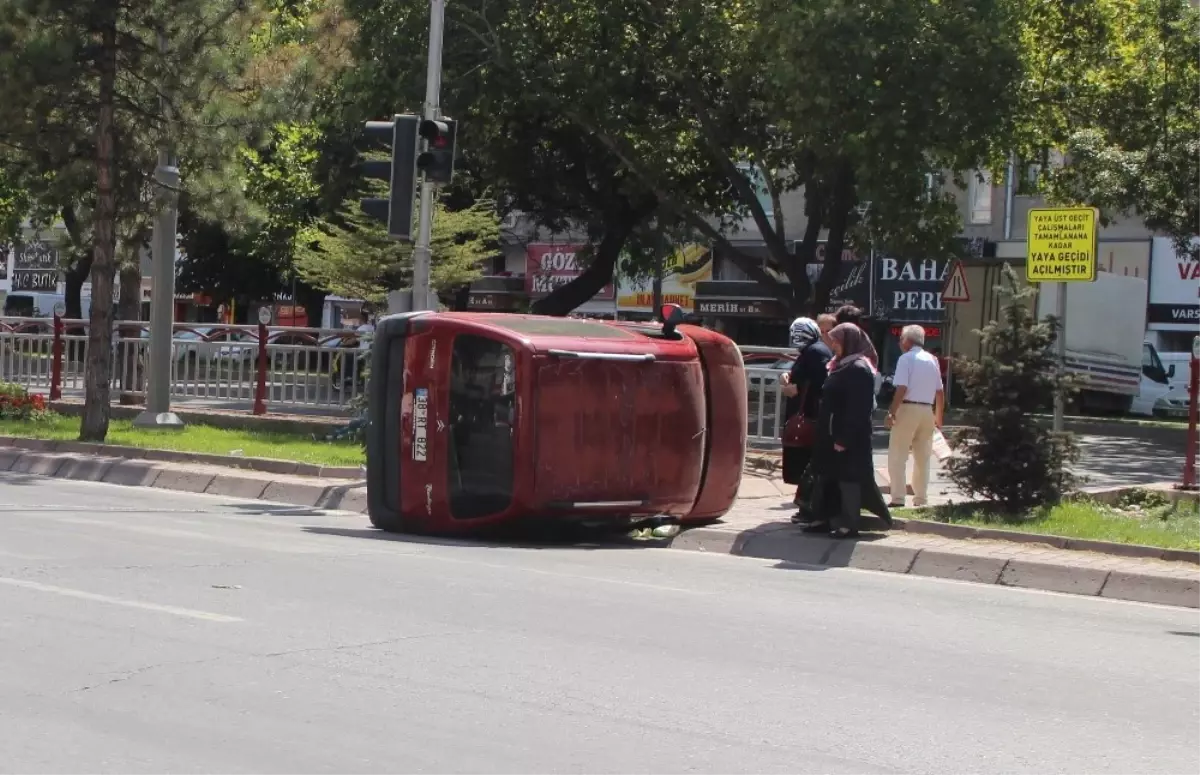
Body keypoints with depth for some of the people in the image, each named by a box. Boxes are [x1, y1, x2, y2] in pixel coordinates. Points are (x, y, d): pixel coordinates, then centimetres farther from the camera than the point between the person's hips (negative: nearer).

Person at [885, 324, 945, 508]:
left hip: (908, 409, -6)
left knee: (897, 457, -2)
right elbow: (940, 392, 14)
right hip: (927, 410, 6)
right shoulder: (932, 360, 12)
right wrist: (938, 417, 22)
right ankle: (921, 498, 14)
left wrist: (892, 412, -14)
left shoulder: (906, 359, -7)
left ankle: (898, 498, -9)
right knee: (922, 458, 13)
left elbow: (902, 389, -16)